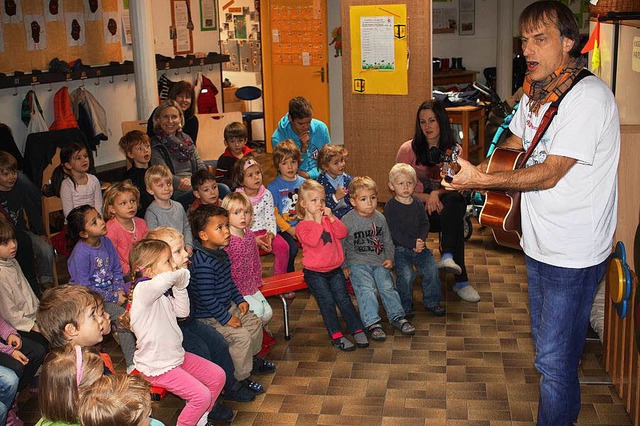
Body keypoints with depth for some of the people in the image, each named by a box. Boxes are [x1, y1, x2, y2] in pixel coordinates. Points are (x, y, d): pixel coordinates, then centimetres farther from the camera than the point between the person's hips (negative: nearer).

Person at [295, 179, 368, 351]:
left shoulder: (328, 219, 10)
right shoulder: (302, 225, -7)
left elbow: (342, 233, -2)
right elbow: (312, 241, -25)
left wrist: (331, 218, -12)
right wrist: (317, 221, -22)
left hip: (334, 269, 4)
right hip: (314, 272, -4)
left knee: (343, 298, 0)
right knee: (327, 301, -10)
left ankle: (357, 330, 5)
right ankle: (336, 336, -5)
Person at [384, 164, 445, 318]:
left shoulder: (418, 203, 7)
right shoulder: (390, 206, -9)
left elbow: (425, 224, 5)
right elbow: (394, 232, -15)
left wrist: (421, 240, -14)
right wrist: (412, 244, -19)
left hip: (420, 246, 5)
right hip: (399, 248, -4)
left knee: (432, 270, -8)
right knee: (406, 275, -19)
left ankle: (431, 302, 12)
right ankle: (405, 306, 3)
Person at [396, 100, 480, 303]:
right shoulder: (408, 149, 1)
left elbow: (455, 186, 5)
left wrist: (437, 193, -17)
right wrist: (426, 198, -15)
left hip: (444, 205, 2)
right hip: (415, 208, -2)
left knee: (456, 199, -35)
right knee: (455, 219, -33)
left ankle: (448, 256, -48)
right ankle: (460, 280, -33)